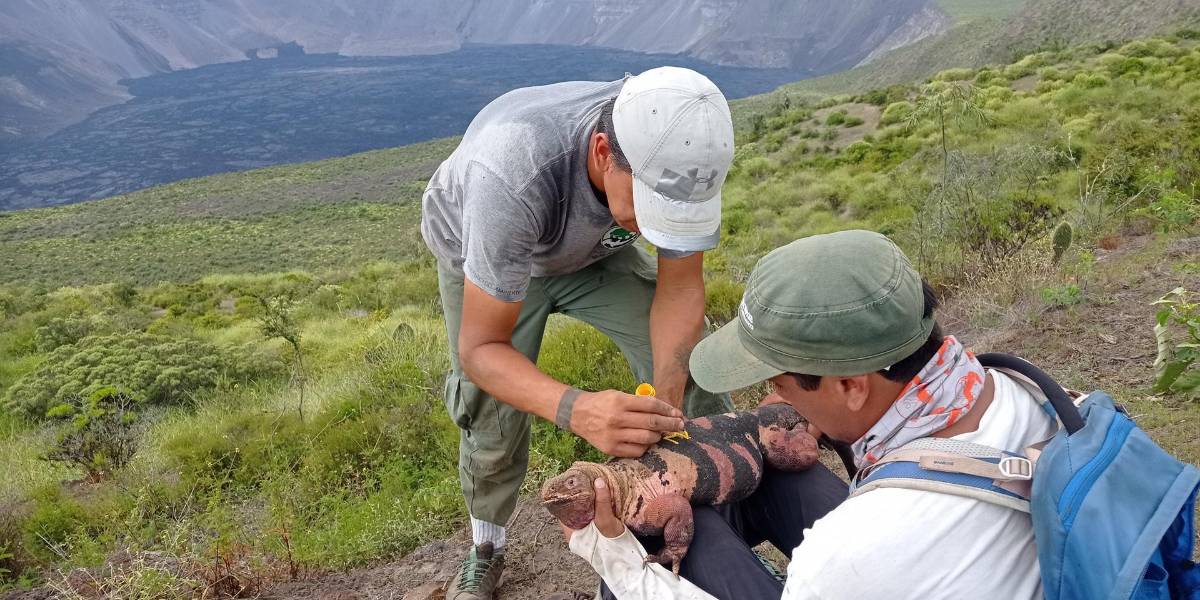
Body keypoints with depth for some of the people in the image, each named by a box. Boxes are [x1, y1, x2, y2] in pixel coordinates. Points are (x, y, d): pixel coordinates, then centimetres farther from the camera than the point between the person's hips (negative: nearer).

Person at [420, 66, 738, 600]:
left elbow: (680, 287, -20)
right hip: (481, 253, -2)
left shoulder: (676, 157, -33)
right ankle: (486, 550, 25)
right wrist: (575, 410, -56)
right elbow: (481, 348, -37)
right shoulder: (513, 174, -45)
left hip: (594, 250, 3)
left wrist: (666, 390, -38)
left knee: (691, 365, -11)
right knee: (493, 420, -5)